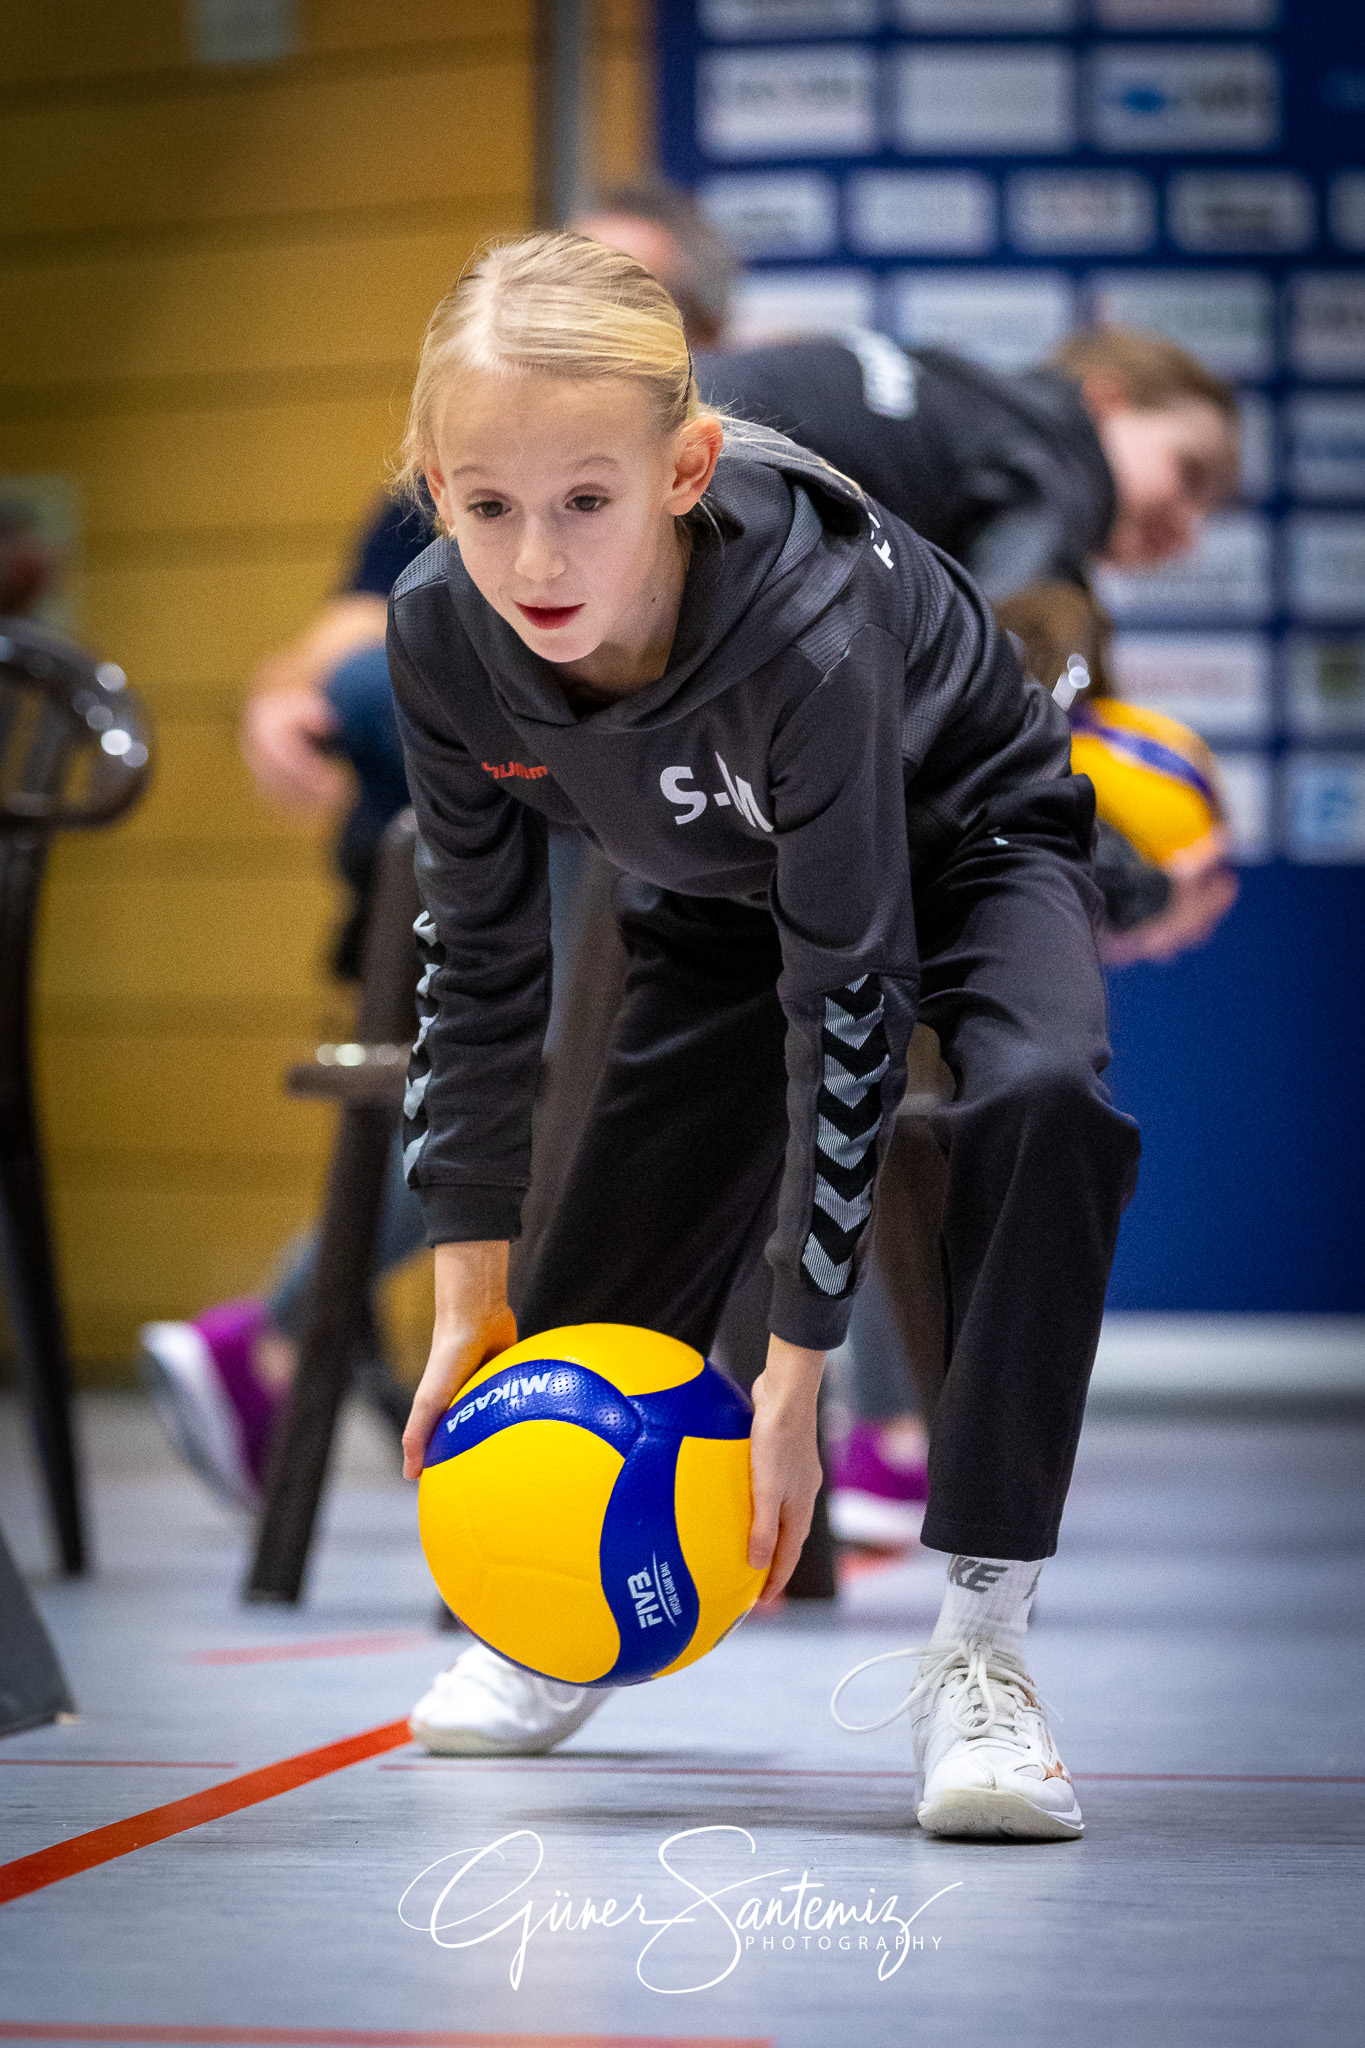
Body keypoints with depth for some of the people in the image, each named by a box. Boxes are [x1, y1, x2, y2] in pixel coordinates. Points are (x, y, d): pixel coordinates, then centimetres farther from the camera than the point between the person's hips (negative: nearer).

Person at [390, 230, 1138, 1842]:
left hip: (958, 842, -5)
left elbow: (846, 1006, -37)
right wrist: (467, 1297, -11)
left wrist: (797, 1370, -34)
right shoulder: (443, 636, -27)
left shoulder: (811, 628, -42)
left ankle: (977, 1643, -27)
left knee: (1044, 1100, -33)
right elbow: (478, 961, -12)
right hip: (723, 890, 5)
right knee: (618, 1234, 3)